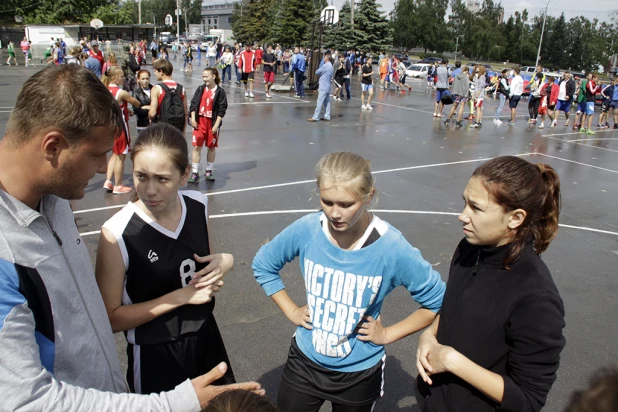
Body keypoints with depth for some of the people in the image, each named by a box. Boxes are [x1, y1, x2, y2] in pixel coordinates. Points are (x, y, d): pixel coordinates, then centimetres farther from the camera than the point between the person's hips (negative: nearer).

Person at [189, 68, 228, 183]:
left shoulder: (220, 92, -5)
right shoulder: (200, 89, 4)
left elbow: (222, 110, -7)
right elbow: (193, 104, 6)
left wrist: (216, 125, -12)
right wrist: (193, 119, -4)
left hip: (212, 122, -2)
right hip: (199, 121, 2)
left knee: (211, 147, 9)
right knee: (196, 147, -1)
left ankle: (209, 171, 22)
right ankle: (194, 172, 4)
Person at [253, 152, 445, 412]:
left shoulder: (392, 247, -25)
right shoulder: (306, 230, -18)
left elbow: (438, 301, -11)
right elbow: (263, 265, 1)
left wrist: (388, 334, -12)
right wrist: (291, 311, -4)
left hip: (359, 373, -1)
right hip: (304, 362, 2)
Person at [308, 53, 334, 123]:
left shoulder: (325, 65, -15)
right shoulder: (331, 66, 15)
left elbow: (317, 72, -10)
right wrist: (321, 74, 6)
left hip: (323, 87, -10)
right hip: (327, 87, 10)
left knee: (319, 102, -9)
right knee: (327, 102, 9)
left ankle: (315, 117, -8)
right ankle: (327, 117, 11)